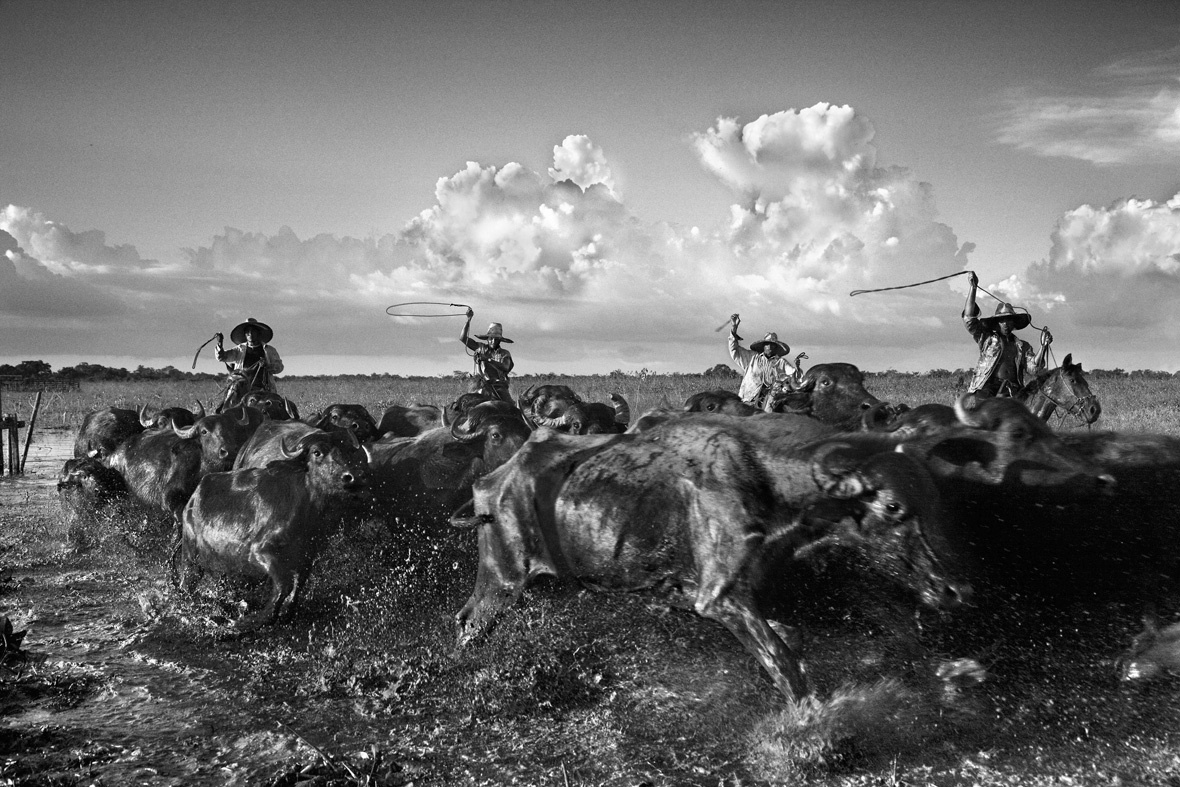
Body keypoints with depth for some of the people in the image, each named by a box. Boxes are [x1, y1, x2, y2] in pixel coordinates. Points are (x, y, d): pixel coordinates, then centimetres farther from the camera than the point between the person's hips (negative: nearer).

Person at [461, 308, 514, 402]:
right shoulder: (481, 348, 14)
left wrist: (488, 359, -22)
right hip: (482, 385, 1)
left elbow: (505, 367, -12)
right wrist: (468, 320, 3)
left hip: (500, 386, -1)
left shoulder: (504, 354, 8)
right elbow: (462, 338, 10)